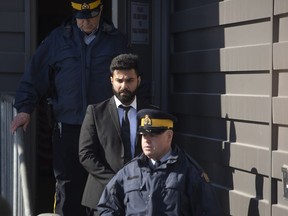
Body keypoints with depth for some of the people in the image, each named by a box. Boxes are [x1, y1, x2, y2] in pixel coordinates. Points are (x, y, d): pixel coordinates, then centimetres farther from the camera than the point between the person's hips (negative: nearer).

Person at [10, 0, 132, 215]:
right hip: (68, 127, 0)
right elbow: (35, 75, 5)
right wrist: (24, 108, -4)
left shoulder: (117, 41, 6)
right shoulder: (58, 39, 6)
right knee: (68, 185, 2)